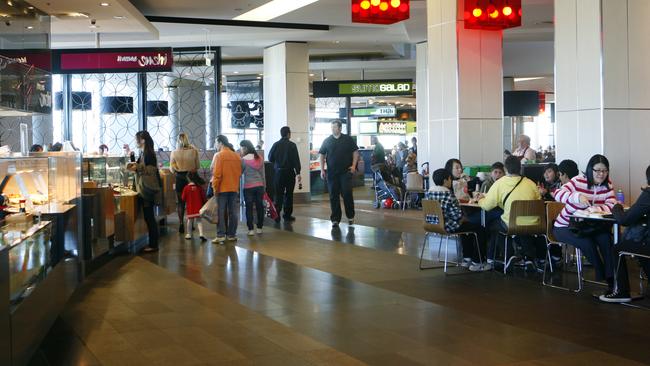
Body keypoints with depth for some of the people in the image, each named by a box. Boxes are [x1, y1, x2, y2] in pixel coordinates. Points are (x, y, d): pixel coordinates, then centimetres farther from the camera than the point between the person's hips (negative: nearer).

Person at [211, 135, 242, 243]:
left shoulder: (219, 155, -9)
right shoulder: (237, 155, 7)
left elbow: (217, 174, -13)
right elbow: (239, 173, 9)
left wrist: (215, 187, -6)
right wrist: (236, 184, 16)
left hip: (223, 188, -5)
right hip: (234, 188, 5)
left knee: (221, 212, -1)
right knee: (233, 212, 7)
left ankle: (221, 235, -4)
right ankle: (231, 234, 10)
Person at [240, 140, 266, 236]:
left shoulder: (243, 159, -10)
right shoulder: (260, 158, 5)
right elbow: (262, 173, 10)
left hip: (248, 187, -4)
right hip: (259, 185, 4)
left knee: (249, 207, 2)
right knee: (259, 206, 10)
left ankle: (251, 229, 1)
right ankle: (259, 228, 15)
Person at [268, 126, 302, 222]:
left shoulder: (276, 145, -1)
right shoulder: (292, 145, -8)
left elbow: (270, 158, 1)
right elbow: (296, 160, -12)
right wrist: (298, 173, -11)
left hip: (278, 172, 2)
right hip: (289, 173, -2)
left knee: (278, 194, 6)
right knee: (289, 194, 9)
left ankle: (277, 215, 0)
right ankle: (287, 215, 10)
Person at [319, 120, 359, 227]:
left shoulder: (348, 139, 4)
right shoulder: (327, 141, 7)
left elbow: (355, 152, 6)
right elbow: (322, 155, 10)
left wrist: (353, 165, -6)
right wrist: (322, 170, 1)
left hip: (346, 172, -2)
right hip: (332, 173, 2)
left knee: (347, 193, -5)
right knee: (333, 196, 3)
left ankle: (350, 216, 12)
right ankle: (335, 219, 9)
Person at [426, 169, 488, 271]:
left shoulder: (429, 192, 4)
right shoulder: (448, 194, -21)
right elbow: (457, 215, -23)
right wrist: (463, 220, 0)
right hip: (447, 227, -9)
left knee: (467, 225, 32)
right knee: (480, 229, 4)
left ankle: (466, 259, 33)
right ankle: (476, 263, 7)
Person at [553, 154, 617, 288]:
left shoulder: (607, 185, 0)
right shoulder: (578, 181, -16)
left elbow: (612, 205, -13)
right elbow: (558, 194, -30)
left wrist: (596, 208, -34)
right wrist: (577, 197, -48)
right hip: (565, 227, -4)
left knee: (606, 238, -24)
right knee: (587, 243, -29)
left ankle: (611, 279, -17)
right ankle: (602, 276, -10)